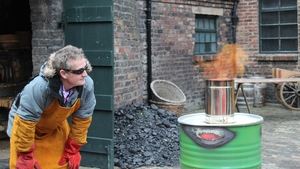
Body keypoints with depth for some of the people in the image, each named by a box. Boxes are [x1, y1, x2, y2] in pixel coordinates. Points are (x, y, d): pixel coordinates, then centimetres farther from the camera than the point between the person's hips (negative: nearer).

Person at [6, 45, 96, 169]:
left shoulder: (87, 85, -28)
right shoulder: (38, 88, -41)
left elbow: (82, 118, -13)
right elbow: (25, 122, -29)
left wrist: (73, 150, -6)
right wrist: (25, 156, -20)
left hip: (56, 128, 4)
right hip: (26, 123, -4)